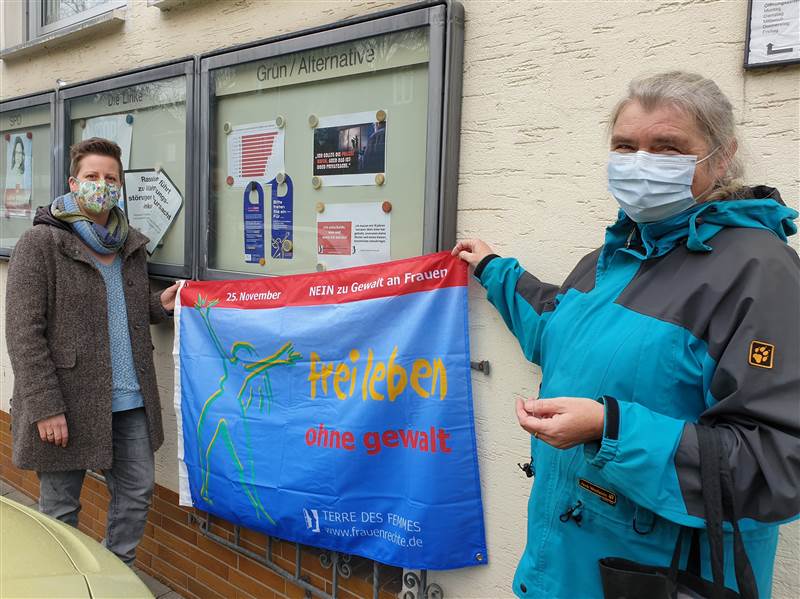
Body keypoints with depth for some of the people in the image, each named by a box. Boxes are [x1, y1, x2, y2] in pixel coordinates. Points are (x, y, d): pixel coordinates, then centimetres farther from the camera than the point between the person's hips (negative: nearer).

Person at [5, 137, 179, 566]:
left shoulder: (131, 245, 10)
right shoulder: (41, 243, -9)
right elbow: (24, 333, -14)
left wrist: (159, 305, 2)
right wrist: (45, 407, -18)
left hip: (130, 401, 6)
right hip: (68, 404, -6)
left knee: (138, 490, 13)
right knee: (61, 507, 10)